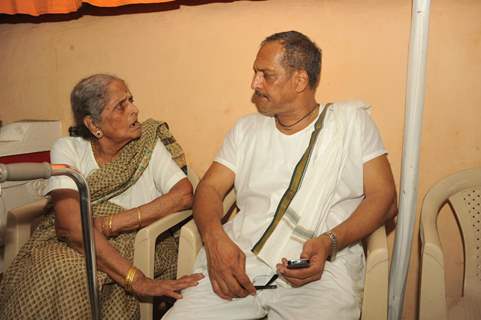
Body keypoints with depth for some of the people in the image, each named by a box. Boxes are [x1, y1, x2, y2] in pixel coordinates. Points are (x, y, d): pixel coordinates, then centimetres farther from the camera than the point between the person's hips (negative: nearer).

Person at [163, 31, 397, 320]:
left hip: (322, 270, -2)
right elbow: (210, 188, 10)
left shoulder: (352, 120, 7)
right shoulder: (246, 129, 16)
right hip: (241, 260, 3)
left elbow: (383, 197, 1)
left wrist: (330, 242, -16)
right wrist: (215, 238, -12)